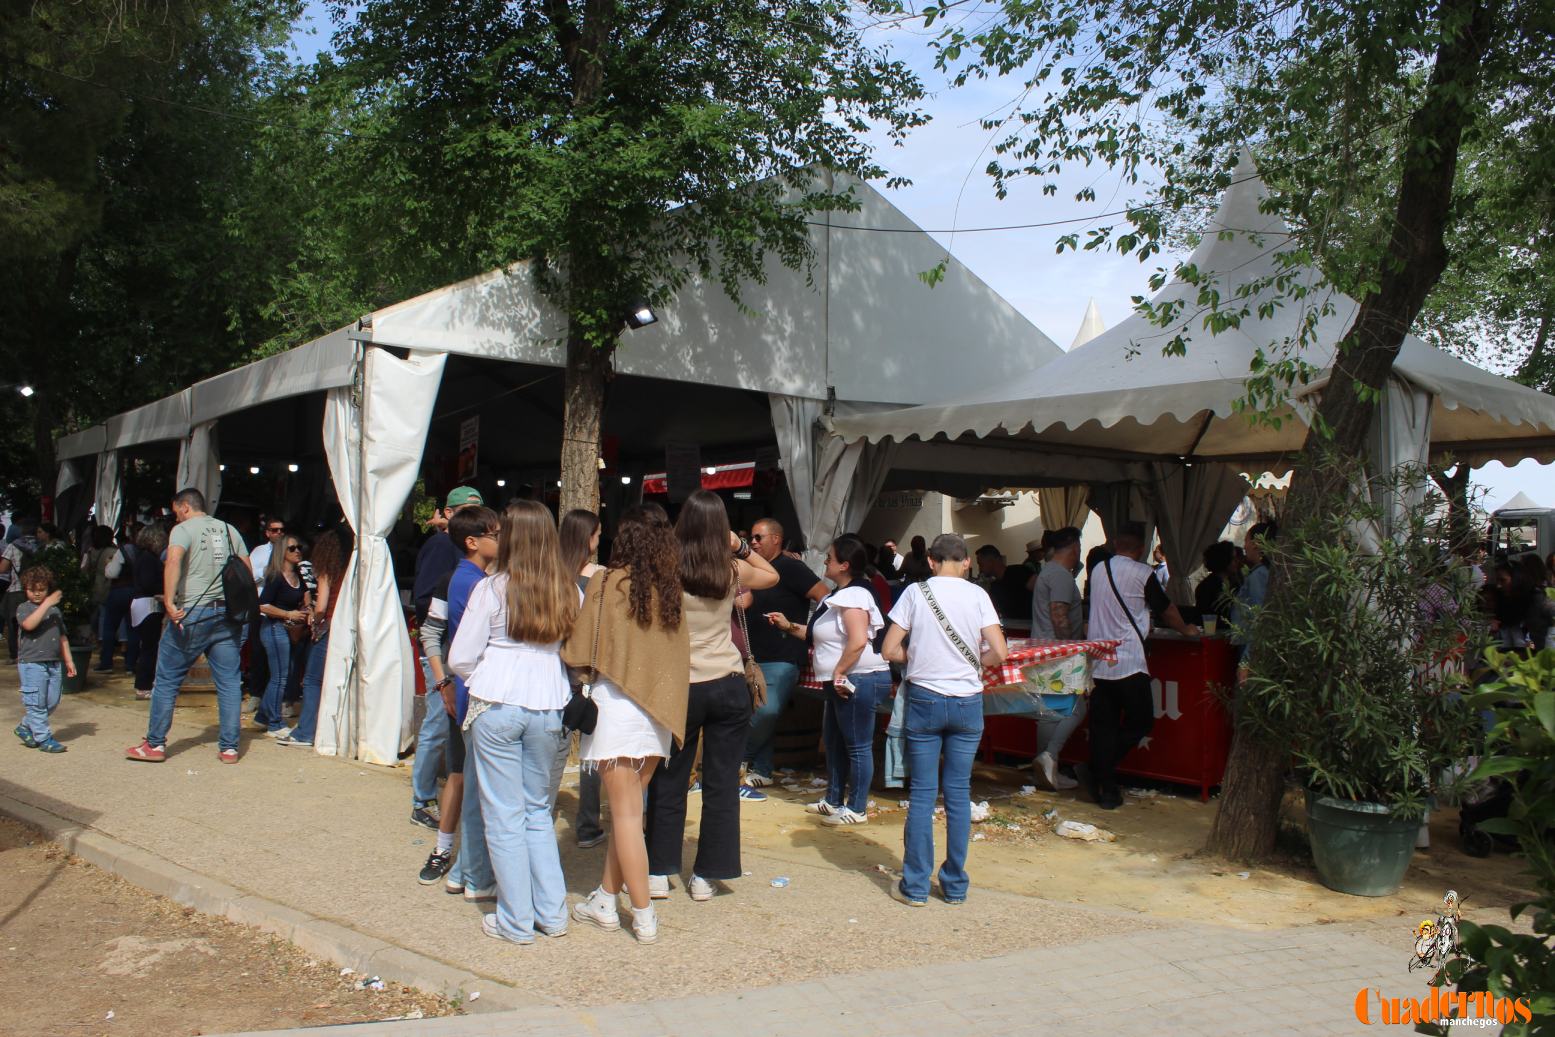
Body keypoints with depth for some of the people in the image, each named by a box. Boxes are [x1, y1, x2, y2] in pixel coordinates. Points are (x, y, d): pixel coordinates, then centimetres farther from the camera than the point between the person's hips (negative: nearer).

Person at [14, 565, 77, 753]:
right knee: (36, 703, -2)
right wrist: (46, 604, -26)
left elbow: (62, 637, 18)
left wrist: (68, 660, 15)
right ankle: (44, 738, 4)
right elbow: (29, 624, -24)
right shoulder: (24, 608, -1)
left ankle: (25, 727, 26)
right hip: (32, 663, -5)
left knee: (52, 702, 9)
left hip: (54, 663, 6)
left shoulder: (55, 610, 14)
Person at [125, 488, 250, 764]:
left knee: (167, 679, 8)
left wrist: (169, 602, -26)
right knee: (229, 682, 6)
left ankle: (155, 744, 13)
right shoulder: (229, 530, 13)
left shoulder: (184, 529, -2)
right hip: (228, 615, 5)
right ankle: (229, 748, 7)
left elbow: (174, 560, -22)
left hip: (192, 614, -5)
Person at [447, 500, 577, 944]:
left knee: (504, 815, 6)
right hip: (549, 708, 4)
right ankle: (551, 913, 20)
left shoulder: (491, 590, -7)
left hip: (496, 707, -3)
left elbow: (460, 659, -4)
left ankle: (516, 921, 13)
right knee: (538, 811, 17)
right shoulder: (570, 594, 2)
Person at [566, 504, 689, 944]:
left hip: (616, 705, -5)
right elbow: (679, 655, 10)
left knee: (626, 813, 1)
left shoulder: (607, 583, -9)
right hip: (658, 712, 5)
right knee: (627, 808, 15)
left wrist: (589, 676, 14)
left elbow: (579, 652, -5)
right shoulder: (671, 590, 4)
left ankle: (644, 917, 4)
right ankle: (606, 898, 26)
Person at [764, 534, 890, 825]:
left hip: (860, 680, -11)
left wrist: (839, 672, -22)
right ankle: (833, 800, 31)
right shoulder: (840, 594, 16)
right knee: (833, 740, 19)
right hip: (845, 681, 12)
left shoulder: (854, 595, -17)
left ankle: (857, 809, 8)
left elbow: (858, 641, -28)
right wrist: (789, 626, 16)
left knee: (857, 745, -2)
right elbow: (820, 636, 22)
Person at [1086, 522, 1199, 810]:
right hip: (1129, 664, -5)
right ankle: (1105, 768, -3)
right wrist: (1186, 629, 26)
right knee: (1141, 721, 9)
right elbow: (1166, 609, 7)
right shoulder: (1142, 574, -6)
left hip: (1098, 663, 5)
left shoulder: (1098, 570, 9)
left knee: (1103, 727, 9)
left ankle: (1103, 786, 10)